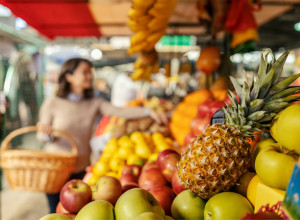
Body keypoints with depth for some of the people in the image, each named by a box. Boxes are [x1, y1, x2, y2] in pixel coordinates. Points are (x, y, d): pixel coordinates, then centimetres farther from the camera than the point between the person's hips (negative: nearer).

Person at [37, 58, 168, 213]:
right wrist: (45, 133, -25)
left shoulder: (94, 104, 0)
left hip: (82, 171, 3)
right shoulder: (52, 104, -6)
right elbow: (42, 137, 0)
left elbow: (120, 111, -16)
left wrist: (148, 112, -31)